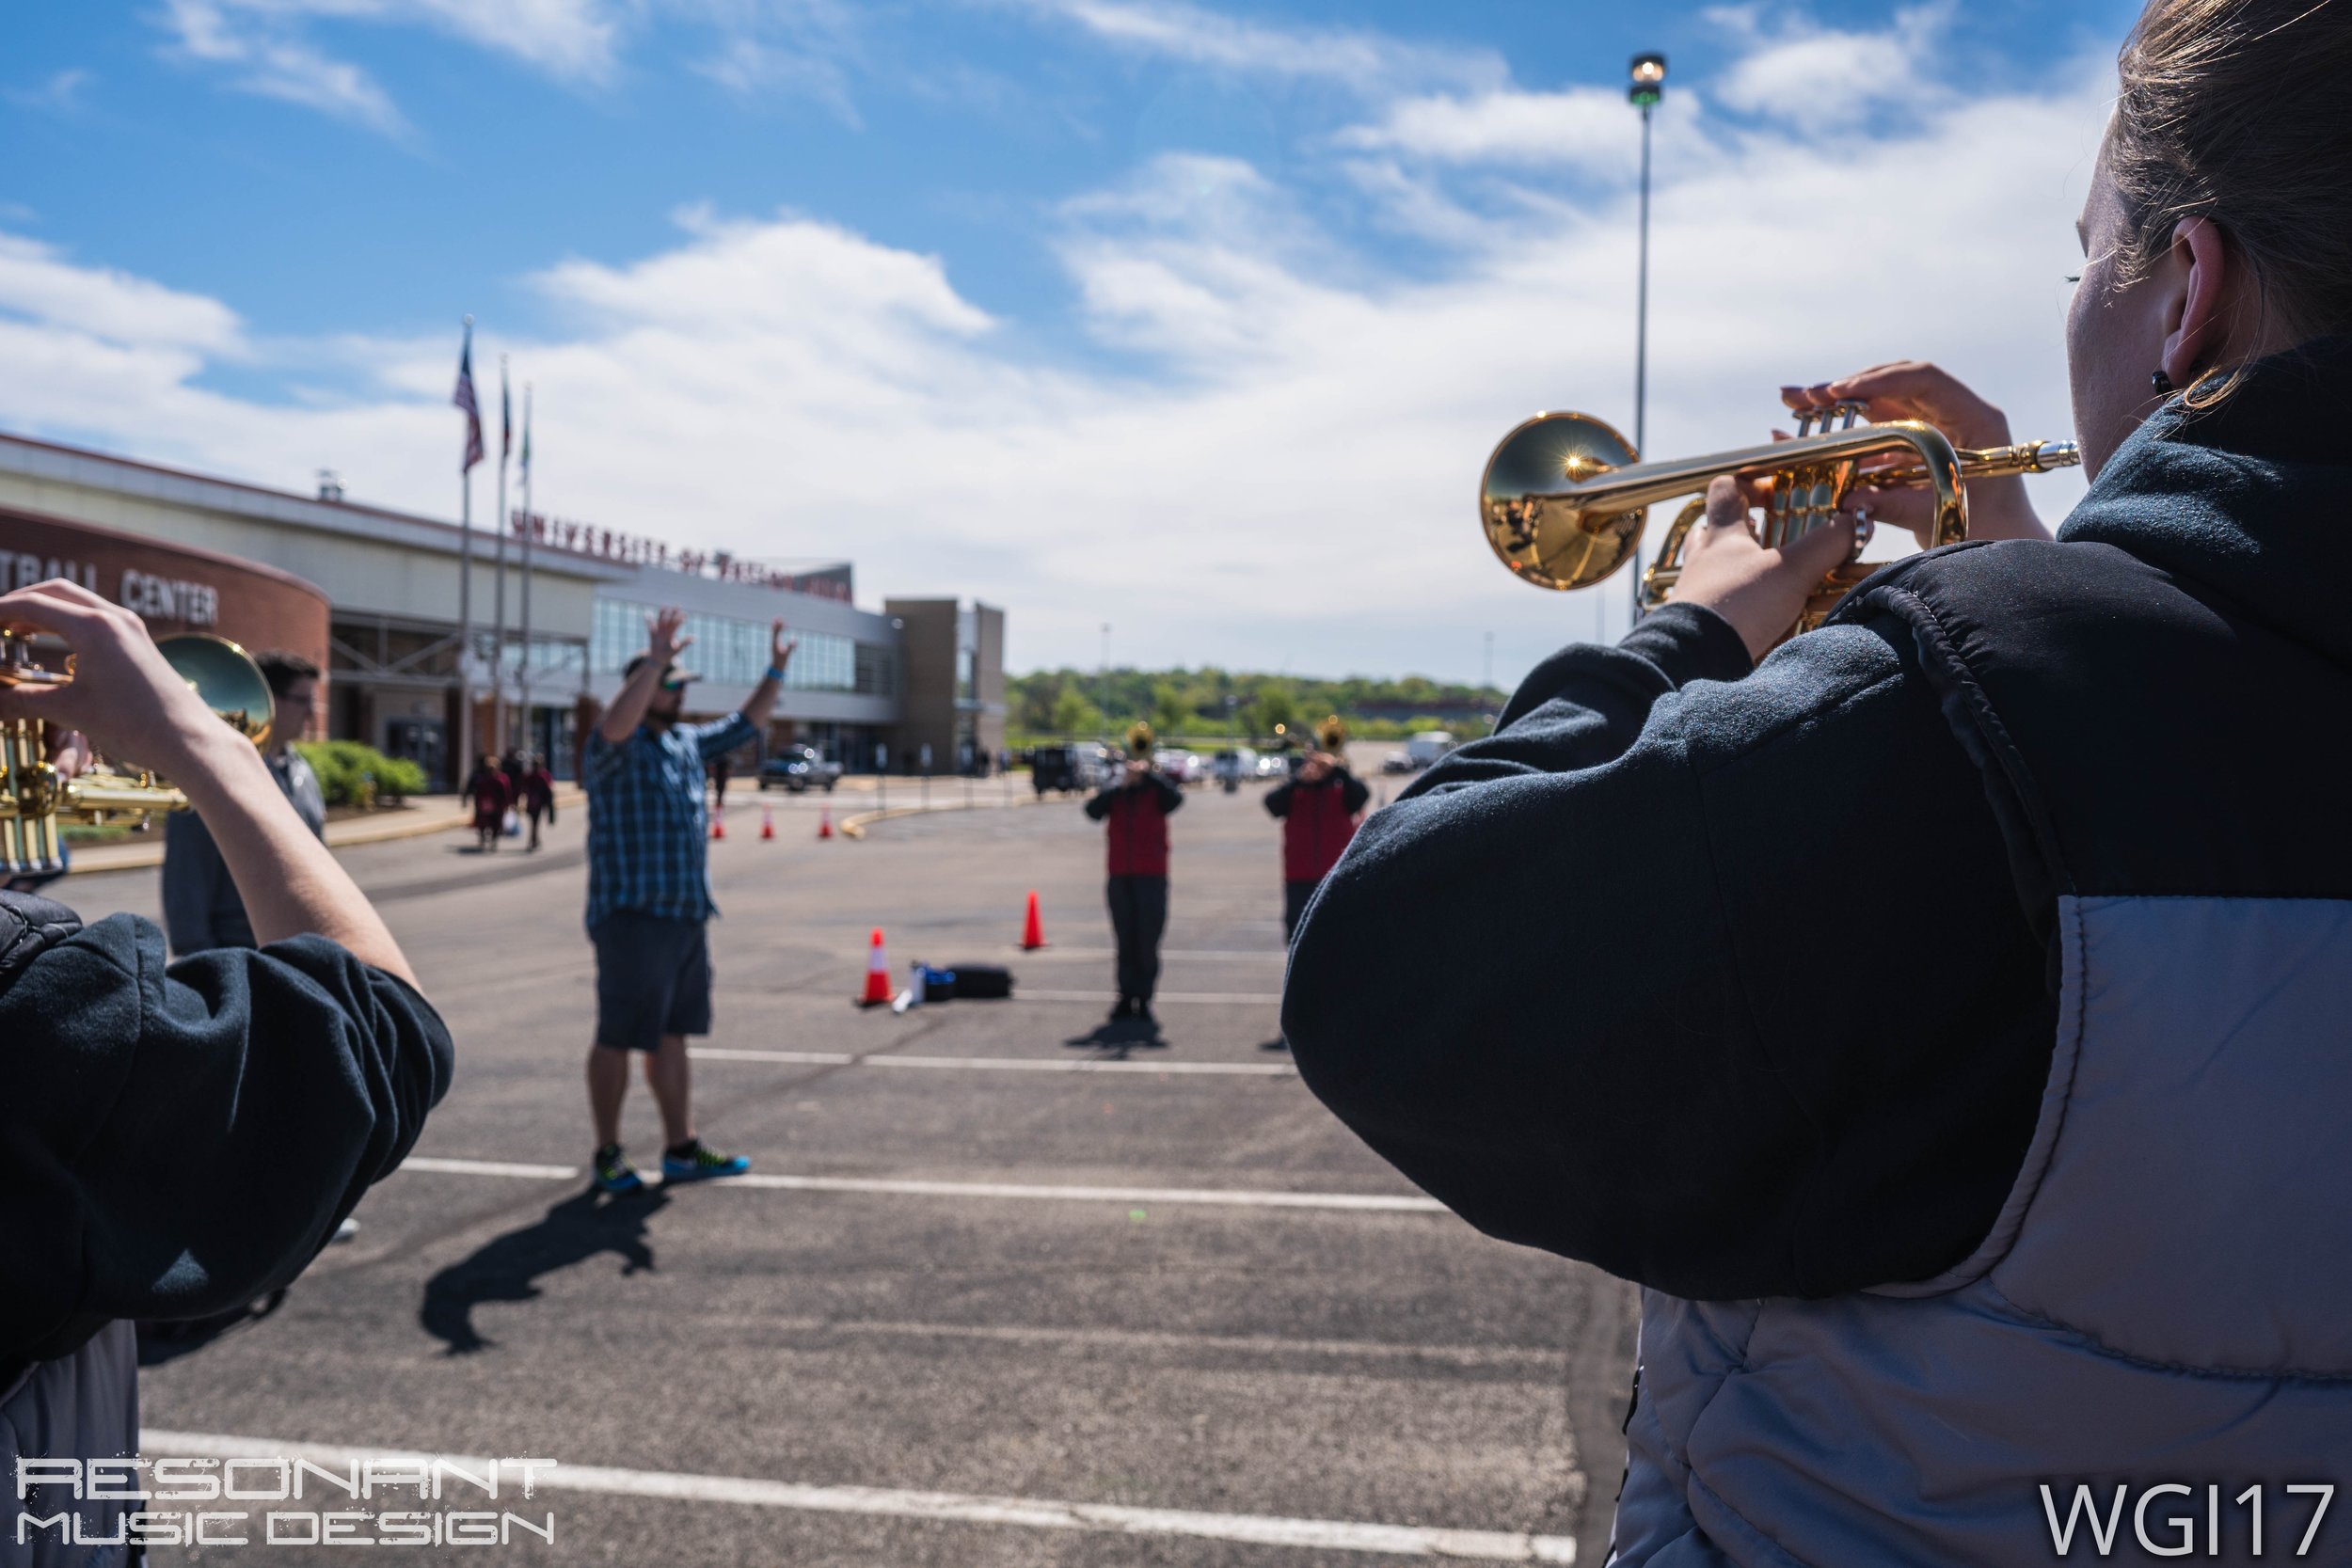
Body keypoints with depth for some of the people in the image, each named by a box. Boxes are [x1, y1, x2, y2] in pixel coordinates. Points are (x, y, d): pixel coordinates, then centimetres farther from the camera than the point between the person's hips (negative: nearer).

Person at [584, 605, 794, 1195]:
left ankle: (681, 1150, 20)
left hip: (687, 914, 8)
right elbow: (617, 724, -34)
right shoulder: (616, 746, -10)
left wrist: (776, 670, 16)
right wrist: (654, 662, -41)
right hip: (633, 917, -8)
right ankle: (608, 1155, 13)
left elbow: (747, 723, 26)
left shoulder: (687, 742, 15)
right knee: (618, 1037, 2)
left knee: (671, 1036, 13)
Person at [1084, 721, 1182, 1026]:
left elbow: (1175, 799, -20)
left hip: (1152, 876, -2)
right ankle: (1126, 998, 16)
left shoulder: (1158, 786, 1)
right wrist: (1121, 784, -16)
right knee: (1126, 941, 9)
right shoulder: (1113, 785, 6)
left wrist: (1148, 774, -21)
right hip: (1120, 875, 2)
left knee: (1148, 943, -1)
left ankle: (1144, 1001, 3)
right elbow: (1093, 810, -9)